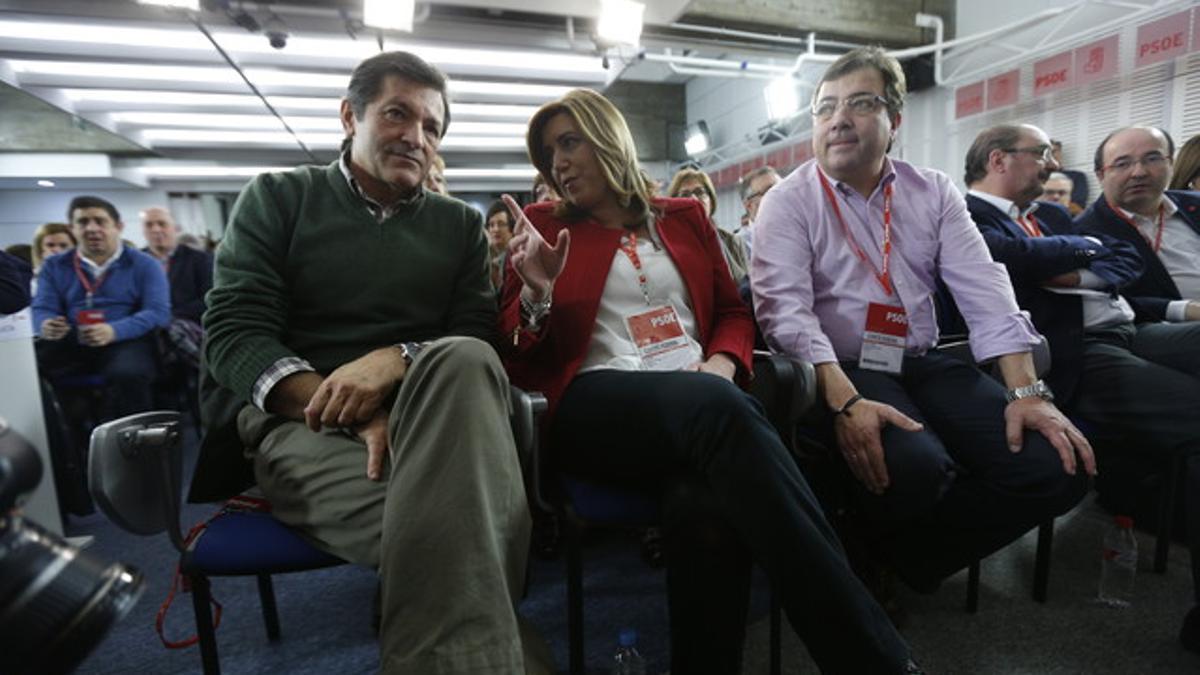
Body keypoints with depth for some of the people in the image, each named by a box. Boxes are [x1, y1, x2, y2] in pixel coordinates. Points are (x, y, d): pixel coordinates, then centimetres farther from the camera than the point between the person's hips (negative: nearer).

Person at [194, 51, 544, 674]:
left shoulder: (461, 224, 16)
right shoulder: (277, 198, 12)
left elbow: (476, 338, 6)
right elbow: (232, 331, -1)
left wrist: (397, 360, -18)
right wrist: (355, 411, -18)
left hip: (429, 415, 3)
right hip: (303, 420, -2)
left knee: (460, 361, -35)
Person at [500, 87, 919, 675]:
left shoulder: (685, 216, 21)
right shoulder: (542, 224, 15)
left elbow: (733, 312, 21)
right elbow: (517, 353, 11)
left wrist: (722, 364, -2)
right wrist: (536, 295, -11)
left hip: (700, 402, 2)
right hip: (595, 404, -2)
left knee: (708, 509, -37)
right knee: (716, 405, -37)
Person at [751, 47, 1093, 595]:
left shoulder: (934, 192, 12)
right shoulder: (787, 203, -2)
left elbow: (984, 290, 4)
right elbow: (785, 309, -16)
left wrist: (1026, 391, -8)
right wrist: (845, 402, -28)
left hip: (925, 365, 6)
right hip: (840, 372, -5)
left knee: (1059, 464, -13)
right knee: (916, 467, -34)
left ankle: (900, 563, 3)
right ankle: (864, 556, 2)